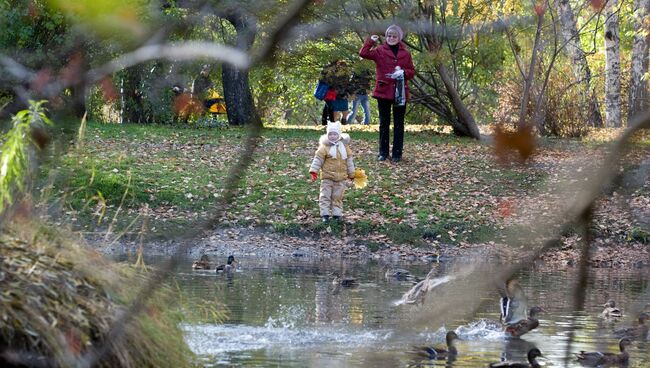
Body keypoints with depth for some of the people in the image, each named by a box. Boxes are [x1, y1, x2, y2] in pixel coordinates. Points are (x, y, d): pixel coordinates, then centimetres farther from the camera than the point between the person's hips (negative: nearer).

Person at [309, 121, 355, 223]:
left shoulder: (344, 146, 4)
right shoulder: (324, 146, -7)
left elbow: (349, 160, 12)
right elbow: (318, 159, -8)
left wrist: (351, 173, 16)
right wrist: (314, 171, -16)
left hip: (341, 177, 3)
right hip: (327, 177, -3)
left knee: (338, 196, 9)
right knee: (325, 195, -2)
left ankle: (336, 213, 16)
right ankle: (325, 214, 2)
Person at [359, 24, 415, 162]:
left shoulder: (405, 53, 6)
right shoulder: (380, 51, 0)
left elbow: (412, 72, 8)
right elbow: (363, 53, -13)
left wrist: (403, 72, -11)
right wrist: (370, 41, -18)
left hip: (400, 93, 1)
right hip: (383, 91, -1)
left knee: (399, 124, 4)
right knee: (384, 123, 7)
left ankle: (397, 153, 10)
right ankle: (383, 152, 14)